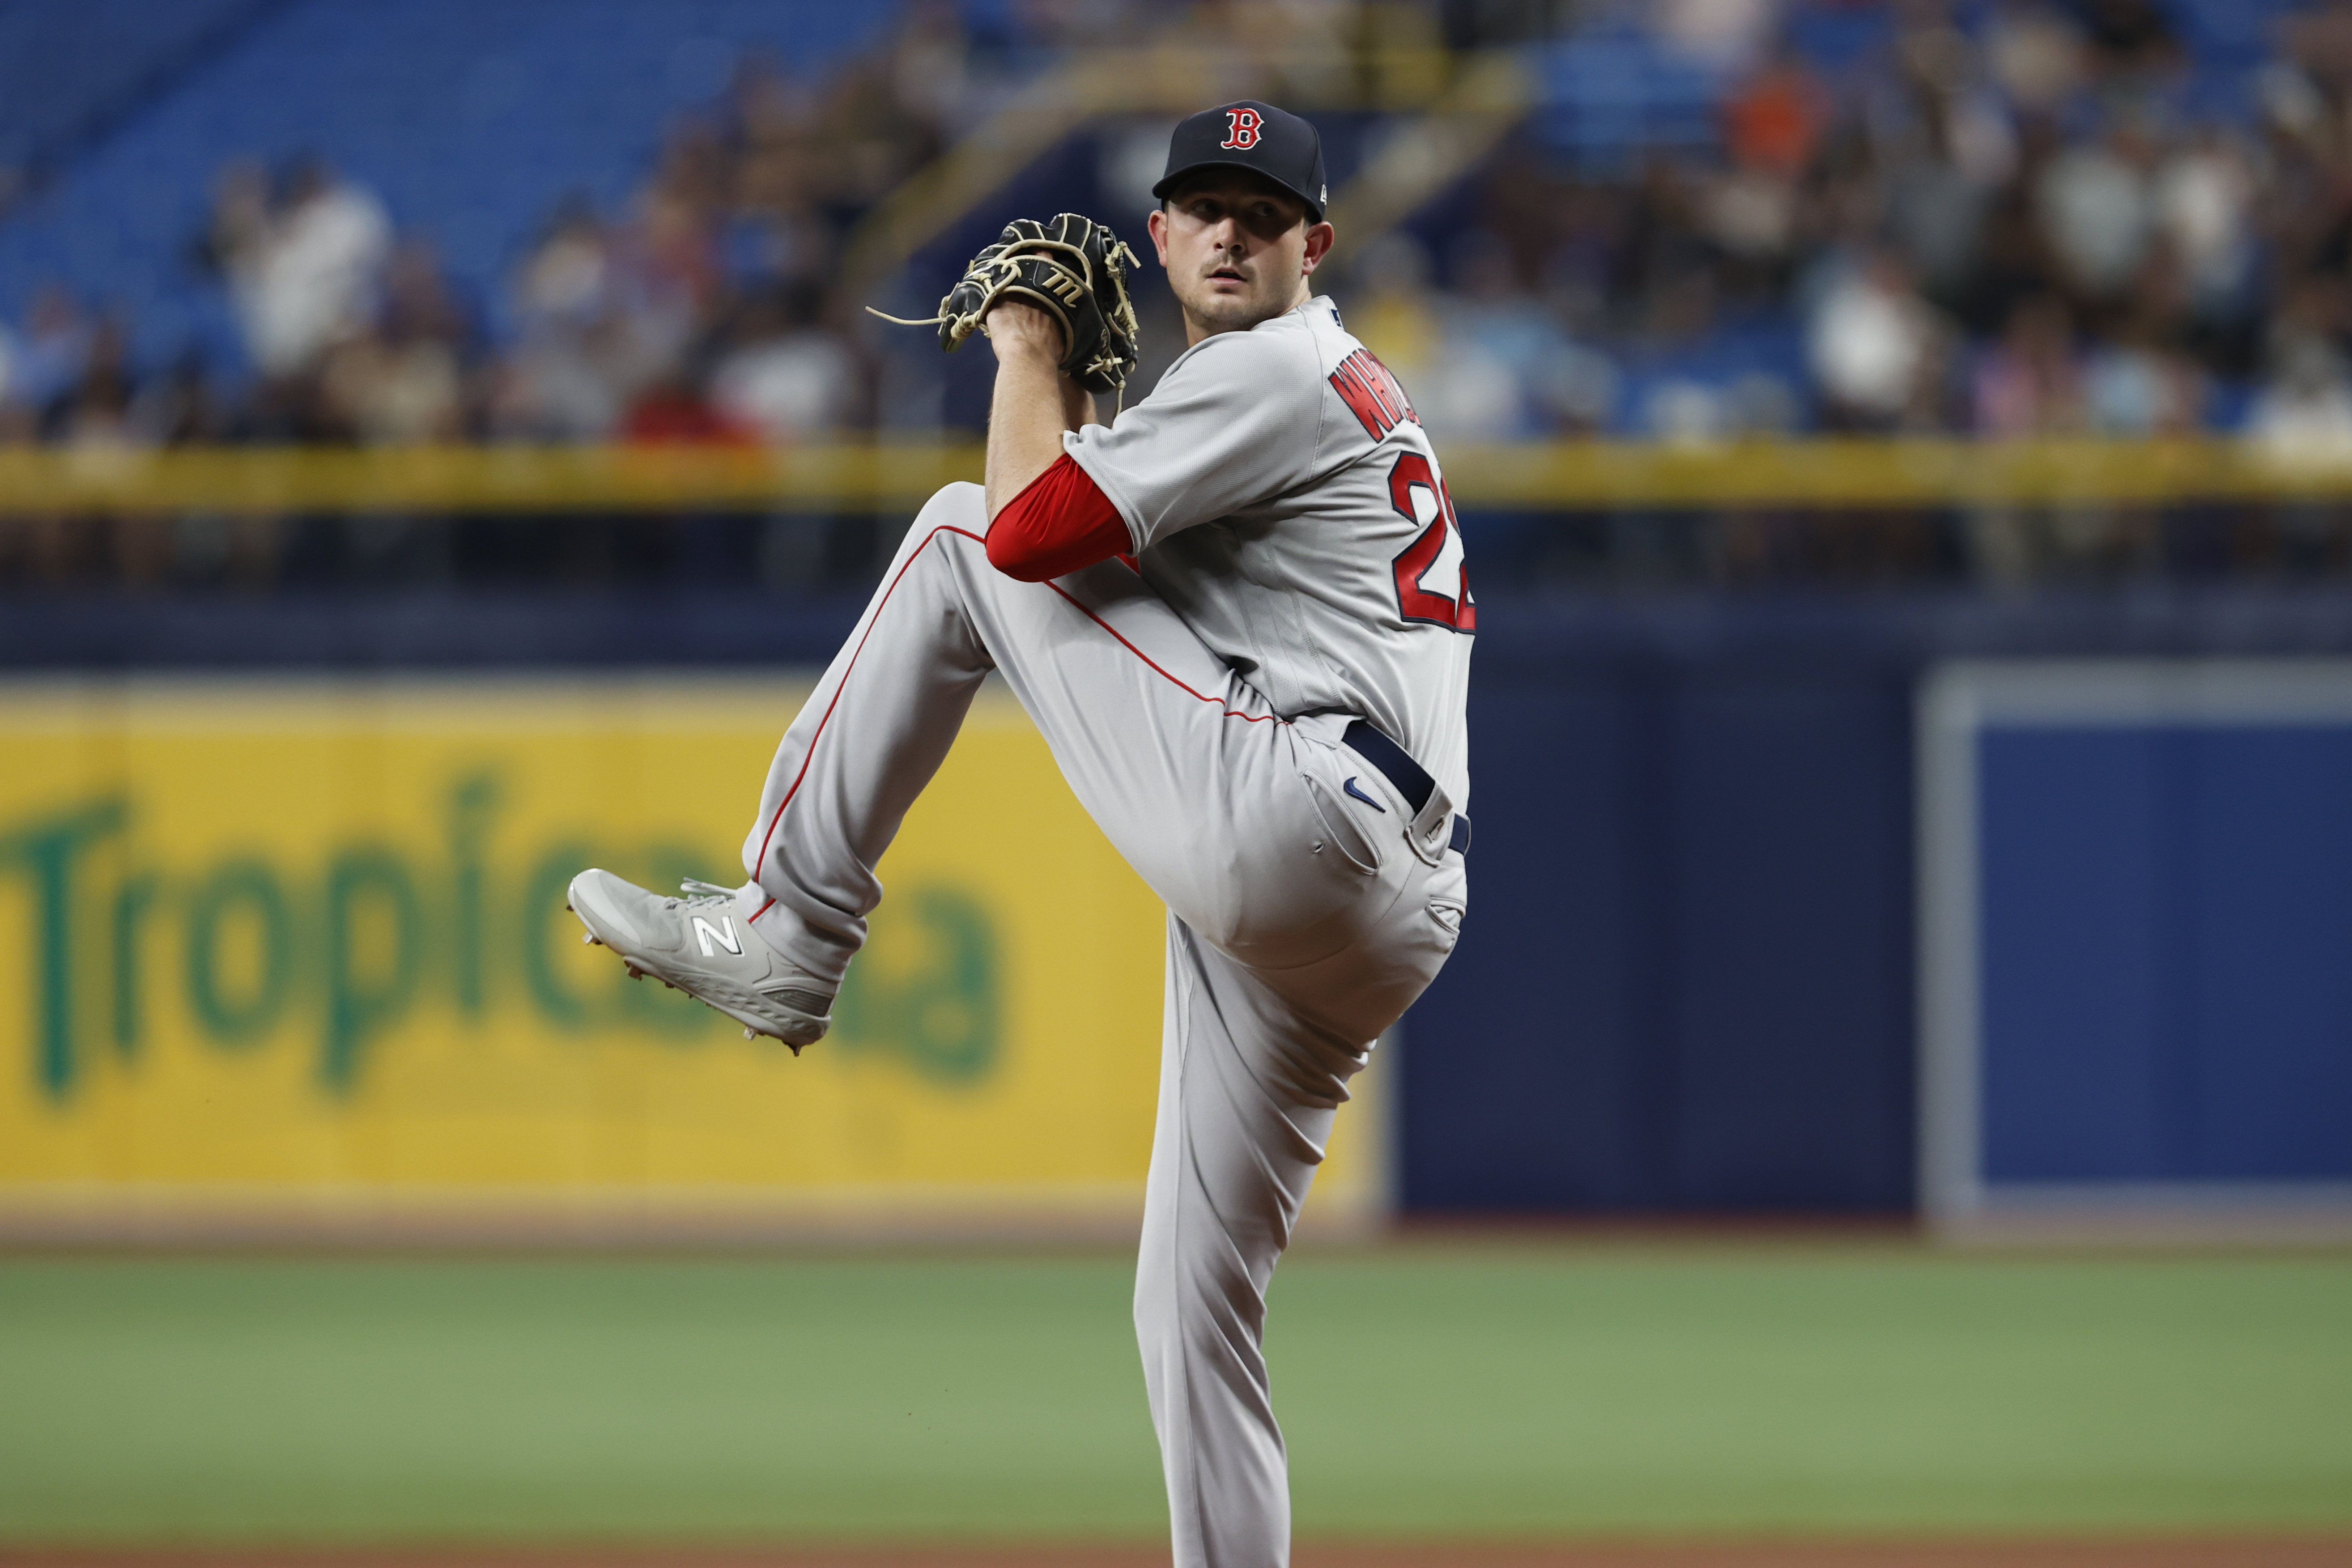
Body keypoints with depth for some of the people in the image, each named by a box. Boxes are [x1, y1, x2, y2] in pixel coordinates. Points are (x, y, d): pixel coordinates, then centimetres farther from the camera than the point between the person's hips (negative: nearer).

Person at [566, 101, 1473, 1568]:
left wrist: (1028, 356, 8)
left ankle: (783, 926, -1)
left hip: (1288, 816, -10)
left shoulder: (1276, 370, -1)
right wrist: (1075, 421, 25)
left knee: (960, 533, -1)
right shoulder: (1348, 395, 31)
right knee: (1196, 1298, 12)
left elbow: (1030, 528, -9)